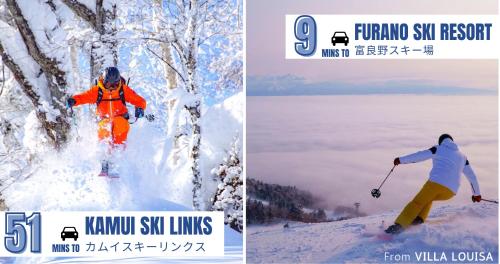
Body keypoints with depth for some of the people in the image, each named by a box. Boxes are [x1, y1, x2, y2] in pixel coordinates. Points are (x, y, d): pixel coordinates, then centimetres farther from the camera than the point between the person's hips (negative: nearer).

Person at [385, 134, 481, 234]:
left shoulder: (438, 149, 15)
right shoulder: (461, 156, 27)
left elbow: (420, 156, 8)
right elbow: (471, 175, 27)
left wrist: (401, 160, 15)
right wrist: (476, 193, 35)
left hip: (436, 183, -4)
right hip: (451, 192, 4)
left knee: (417, 203, 1)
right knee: (428, 199, 29)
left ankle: (398, 225, -13)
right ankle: (419, 219, 6)